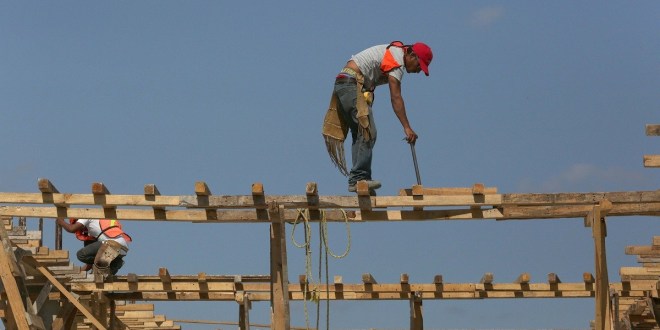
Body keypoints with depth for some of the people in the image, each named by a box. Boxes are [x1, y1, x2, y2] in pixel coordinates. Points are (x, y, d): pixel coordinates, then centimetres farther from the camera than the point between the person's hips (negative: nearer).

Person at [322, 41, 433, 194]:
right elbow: (396, 98, -19)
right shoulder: (397, 61, -12)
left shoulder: (394, 50, 19)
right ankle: (359, 178, -21)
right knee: (367, 133, -15)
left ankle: (356, 180, 1)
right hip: (353, 85, -10)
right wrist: (407, 128, -21)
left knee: (360, 134, 7)